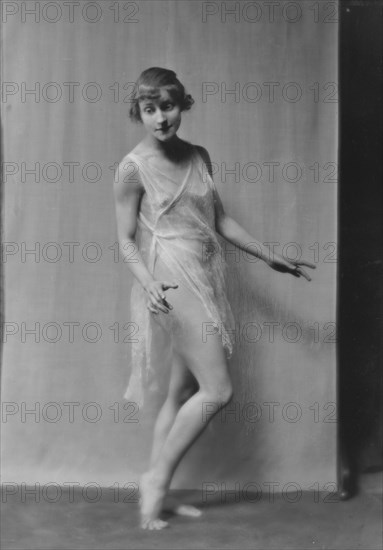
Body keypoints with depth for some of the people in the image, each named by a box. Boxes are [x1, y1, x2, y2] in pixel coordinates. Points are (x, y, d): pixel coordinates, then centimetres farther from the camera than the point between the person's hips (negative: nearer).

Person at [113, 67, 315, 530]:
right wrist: (149, 284, -23)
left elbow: (219, 220, 20)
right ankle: (157, 478, 3)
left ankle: (155, 495, 16)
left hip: (206, 279, 7)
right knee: (217, 390, -11)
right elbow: (126, 239, -6)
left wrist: (269, 257, 21)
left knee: (183, 393, 8)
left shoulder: (198, 157, 12)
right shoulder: (134, 167, -6)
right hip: (173, 279, -7)